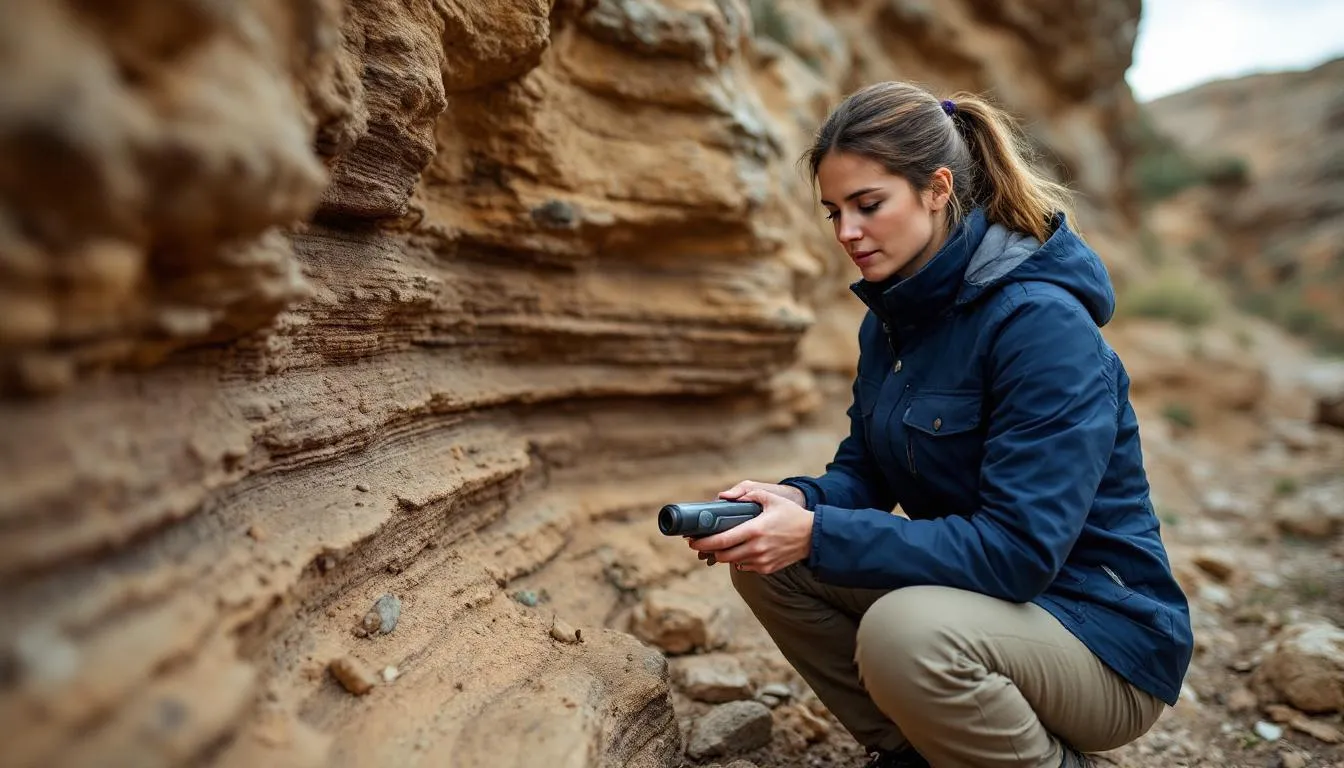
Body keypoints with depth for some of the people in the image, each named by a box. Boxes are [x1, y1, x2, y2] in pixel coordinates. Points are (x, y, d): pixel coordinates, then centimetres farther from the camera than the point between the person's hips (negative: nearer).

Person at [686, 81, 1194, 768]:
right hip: (972, 583, 7)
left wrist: (818, 535, -31)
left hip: (1104, 635, -7)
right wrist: (798, 501, -17)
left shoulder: (1042, 323, -24)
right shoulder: (891, 316, 1)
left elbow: (1018, 549, -28)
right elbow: (862, 472, 6)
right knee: (767, 559, -7)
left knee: (903, 630, -35)